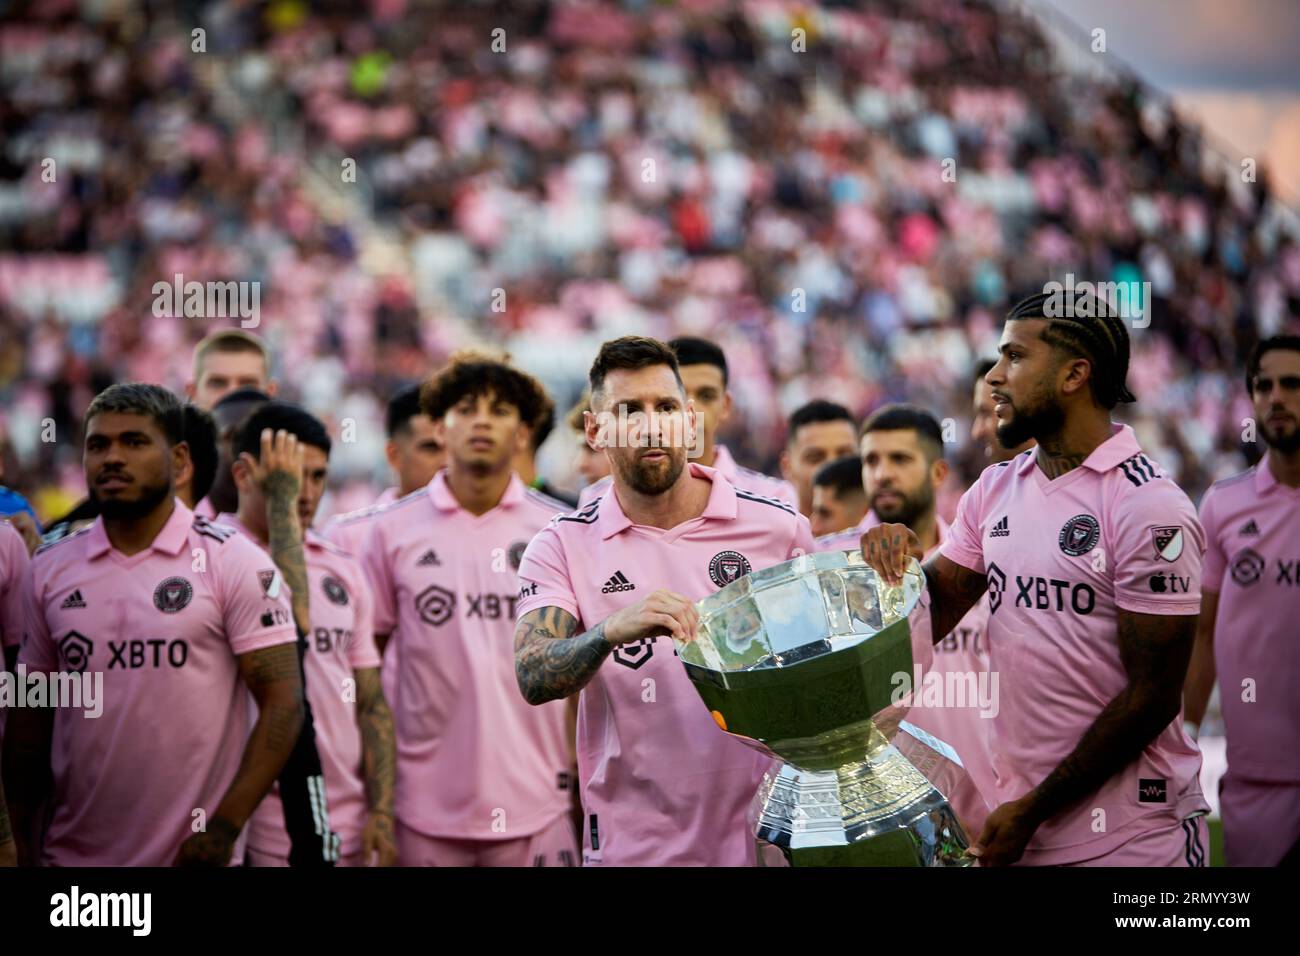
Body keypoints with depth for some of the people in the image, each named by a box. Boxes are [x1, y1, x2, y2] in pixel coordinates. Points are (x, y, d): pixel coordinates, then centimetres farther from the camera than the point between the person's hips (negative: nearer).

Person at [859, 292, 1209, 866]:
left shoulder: (1149, 508, -13)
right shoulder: (994, 491, 8)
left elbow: (1152, 695, -15)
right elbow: (930, 616, 12)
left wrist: (1035, 810, -14)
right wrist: (895, 555, -9)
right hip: (1018, 819, 6)